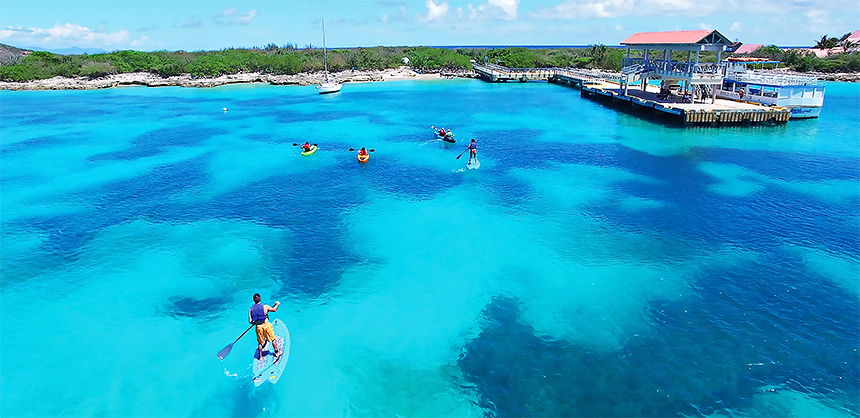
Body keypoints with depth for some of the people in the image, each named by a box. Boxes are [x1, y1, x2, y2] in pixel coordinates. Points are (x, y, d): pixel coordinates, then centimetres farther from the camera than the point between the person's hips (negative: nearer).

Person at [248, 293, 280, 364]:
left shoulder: (250, 310, -3)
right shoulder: (265, 307, -10)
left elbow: (250, 321, -3)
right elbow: (274, 309, 6)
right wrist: (277, 304, 25)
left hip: (258, 327, 2)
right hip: (266, 325, -2)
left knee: (260, 343, 18)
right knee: (273, 339, 17)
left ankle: (260, 357, 25)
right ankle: (277, 352, 29)